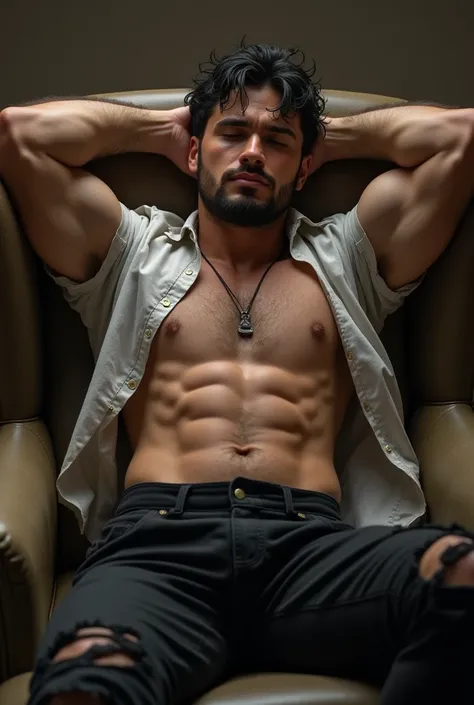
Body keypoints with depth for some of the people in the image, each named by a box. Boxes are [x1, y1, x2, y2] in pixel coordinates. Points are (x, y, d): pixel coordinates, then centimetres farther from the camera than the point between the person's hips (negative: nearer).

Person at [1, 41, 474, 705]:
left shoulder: (344, 258, 26)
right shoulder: (135, 254, 25)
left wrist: (334, 135, 34)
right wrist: (161, 126, 30)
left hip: (310, 540, 3)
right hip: (158, 535, -2)